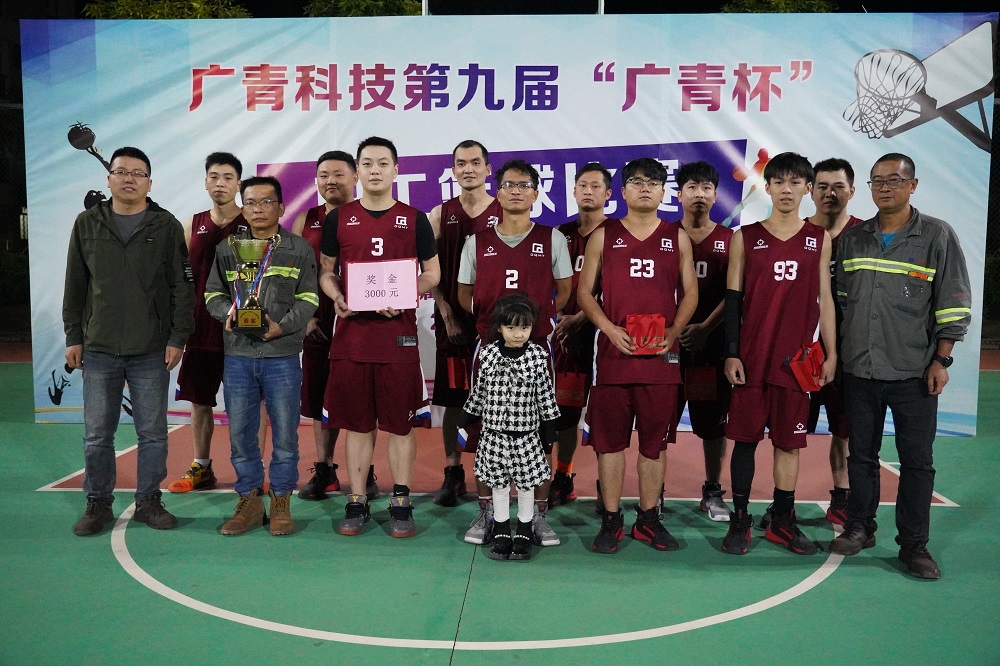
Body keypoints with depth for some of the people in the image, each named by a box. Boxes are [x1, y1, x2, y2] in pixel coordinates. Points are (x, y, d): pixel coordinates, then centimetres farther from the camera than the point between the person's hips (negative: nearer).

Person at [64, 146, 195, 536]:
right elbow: (75, 285, 10)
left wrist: (178, 338, -6)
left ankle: (148, 502, 20)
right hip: (98, 350, 2)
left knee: (152, 433, 7)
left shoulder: (166, 226, 1)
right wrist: (73, 337, 6)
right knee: (97, 434, 8)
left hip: (152, 352, -1)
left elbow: (181, 287, -1)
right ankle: (98, 504, 22)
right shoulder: (87, 224, 7)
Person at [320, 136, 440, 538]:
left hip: (398, 334, -1)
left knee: (400, 422, 4)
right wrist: (336, 296, -8)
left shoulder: (414, 219, 5)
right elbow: (326, 272, 14)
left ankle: (401, 503, 16)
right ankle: (357, 503, 20)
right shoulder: (338, 219, 9)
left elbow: (432, 273, 8)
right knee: (357, 422, 8)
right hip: (350, 333, 1)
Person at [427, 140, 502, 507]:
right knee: (452, 400, 6)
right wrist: (447, 314, -5)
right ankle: (453, 473, 19)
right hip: (452, 321, 2)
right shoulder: (440, 215, 7)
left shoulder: (504, 214, 2)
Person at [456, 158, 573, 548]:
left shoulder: (552, 238, 6)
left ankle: (539, 515, 15)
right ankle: (486, 513, 18)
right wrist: (484, 320, 4)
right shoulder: (477, 241, 9)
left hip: (537, 347, -1)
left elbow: (564, 289, 10)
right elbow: (464, 292, 15)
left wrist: (546, 320, 0)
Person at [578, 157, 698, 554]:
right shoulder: (604, 236, 7)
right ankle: (611, 520, 15)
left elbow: (690, 292, 10)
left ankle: (648, 519, 21)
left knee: (655, 439, 7)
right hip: (614, 352, -1)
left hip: (661, 354, 1)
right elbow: (584, 291, 6)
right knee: (609, 438, 3)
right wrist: (609, 329, -9)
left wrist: (673, 332, -7)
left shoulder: (677, 237, 10)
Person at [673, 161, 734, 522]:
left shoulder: (729, 240, 5)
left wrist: (706, 327, -13)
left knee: (714, 421, 8)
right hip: (669, 342, 0)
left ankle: (712, 491, 22)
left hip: (713, 342, 1)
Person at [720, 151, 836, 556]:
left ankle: (782, 521, 19)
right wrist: (731, 353, -5)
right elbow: (732, 298, 1)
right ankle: (740, 520, 14)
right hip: (752, 357, -1)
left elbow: (824, 298, 9)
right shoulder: (746, 237, 3)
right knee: (745, 437, 3)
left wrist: (831, 353, 5)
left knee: (789, 441, 8)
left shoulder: (819, 239, 8)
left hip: (797, 359, 2)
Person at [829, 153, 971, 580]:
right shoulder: (853, 238, 9)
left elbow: (953, 304, -3)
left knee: (917, 460, 3)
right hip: (859, 369, 3)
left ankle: (914, 544, 15)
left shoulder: (937, 236, -2)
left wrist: (942, 360, -8)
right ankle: (859, 528, 26)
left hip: (914, 372, -3)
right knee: (861, 455, 12)